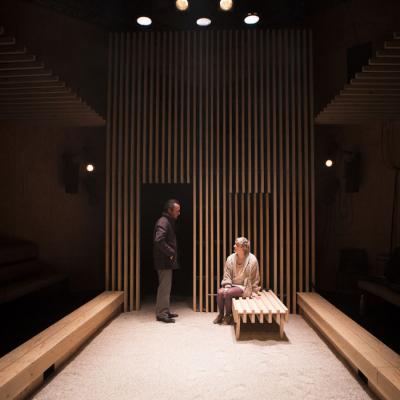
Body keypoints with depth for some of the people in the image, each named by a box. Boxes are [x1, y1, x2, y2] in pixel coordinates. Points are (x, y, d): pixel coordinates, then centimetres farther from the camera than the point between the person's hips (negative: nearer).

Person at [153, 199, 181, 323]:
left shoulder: (169, 222, 16)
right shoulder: (163, 222, -16)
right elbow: (159, 240, -29)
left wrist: (172, 254, 11)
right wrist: (170, 253, -21)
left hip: (167, 261, 10)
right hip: (164, 261, -10)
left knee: (166, 287, 16)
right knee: (164, 287, -5)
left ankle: (165, 311, 25)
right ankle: (161, 314, 3)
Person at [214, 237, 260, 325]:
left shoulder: (252, 260, -14)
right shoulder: (230, 259, -4)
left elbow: (254, 278, -6)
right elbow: (227, 276, 0)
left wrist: (253, 291, -5)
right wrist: (227, 286, -14)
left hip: (244, 286, -4)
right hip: (232, 284, 4)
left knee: (228, 293, -27)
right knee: (220, 292, -23)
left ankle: (228, 315, -4)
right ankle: (220, 314, 0)